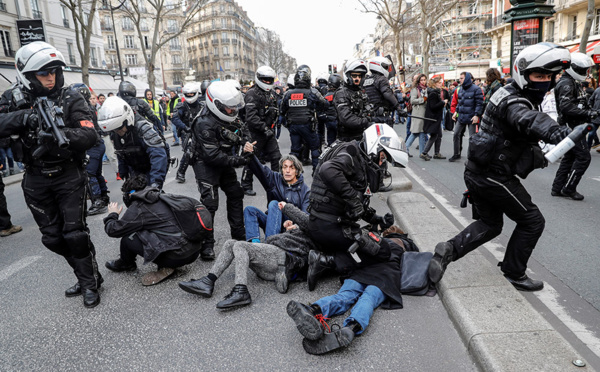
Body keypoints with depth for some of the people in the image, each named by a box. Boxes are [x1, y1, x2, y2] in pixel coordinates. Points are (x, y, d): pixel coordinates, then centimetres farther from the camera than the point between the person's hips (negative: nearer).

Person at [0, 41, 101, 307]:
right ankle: (86, 275, 28)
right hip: (36, 180, 4)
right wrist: (22, 117, -31)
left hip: (69, 176, -4)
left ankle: (90, 283, 15)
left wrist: (62, 135, -36)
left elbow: (90, 135, -18)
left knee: (74, 233, -4)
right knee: (52, 238, 10)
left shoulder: (71, 100, -6)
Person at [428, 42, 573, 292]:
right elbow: (528, 120, -44)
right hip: (493, 175, -10)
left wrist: (537, 154, 7)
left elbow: (521, 137, 23)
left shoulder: (522, 98, 15)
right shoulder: (513, 101, -20)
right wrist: (557, 132, -61)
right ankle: (514, 273, 19)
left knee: (490, 224, 20)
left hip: (477, 172, 10)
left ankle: (449, 250, 5)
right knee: (532, 221, 6)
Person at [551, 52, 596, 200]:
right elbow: (566, 106, -27)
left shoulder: (574, 82, 19)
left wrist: (589, 113, 9)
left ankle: (557, 188, 19)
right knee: (583, 157, -8)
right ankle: (568, 188, 0)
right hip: (571, 126, -11)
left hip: (574, 126, 11)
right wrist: (588, 113, -28)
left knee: (569, 157, 13)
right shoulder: (566, 83, -15)